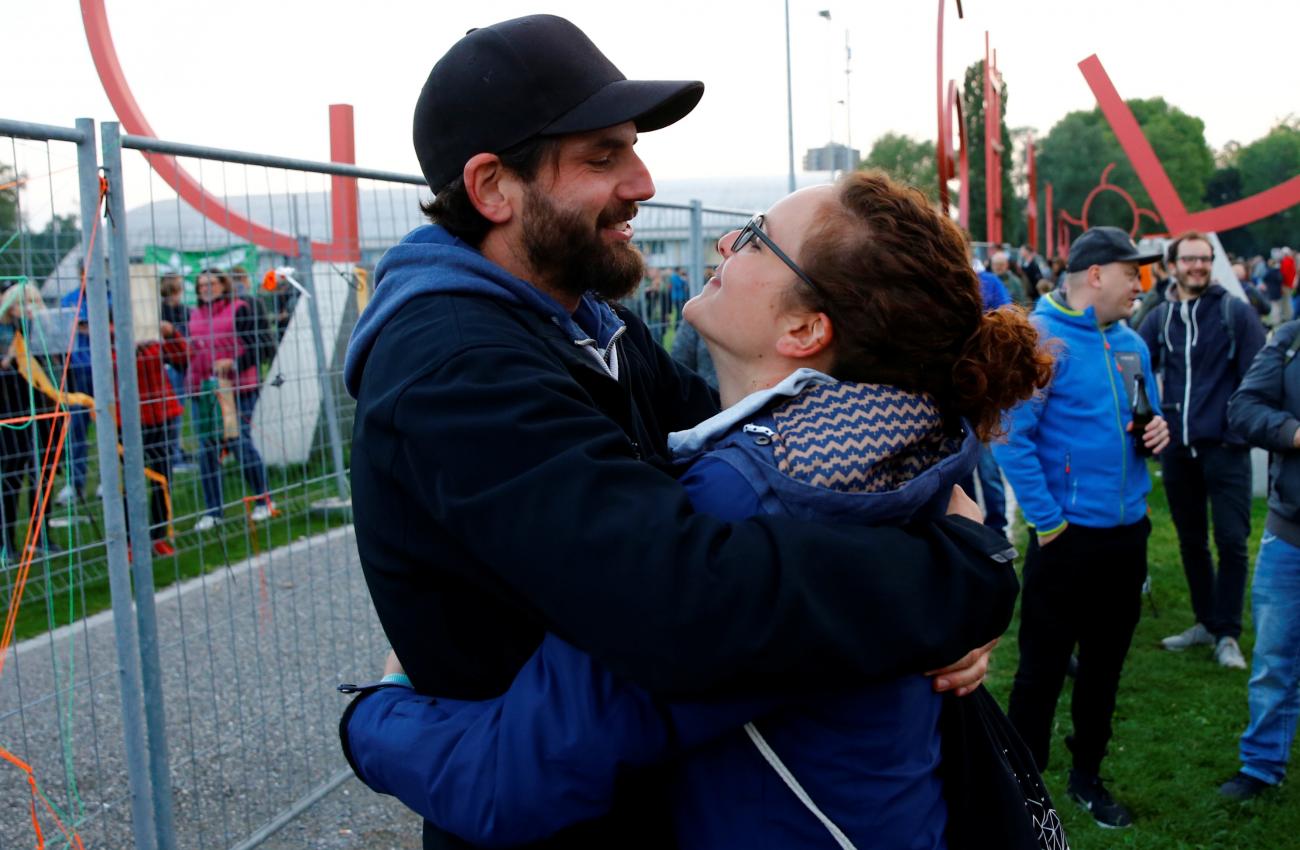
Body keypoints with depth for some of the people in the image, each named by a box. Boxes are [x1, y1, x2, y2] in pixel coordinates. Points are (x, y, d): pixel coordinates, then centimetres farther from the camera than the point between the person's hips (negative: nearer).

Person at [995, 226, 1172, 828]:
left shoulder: (1130, 343, 8)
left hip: (1127, 532, 7)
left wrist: (1157, 431, -3)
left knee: (1105, 663, 18)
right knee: (1042, 668, 5)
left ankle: (1087, 775, 36)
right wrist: (1048, 523, -17)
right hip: (1067, 537, -7)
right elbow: (1012, 437, -18)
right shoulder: (1040, 337, -15)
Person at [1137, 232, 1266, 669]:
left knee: (1231, 541, -3)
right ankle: (1207, 621, 28)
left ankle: (1227, 634, 9)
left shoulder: (1237, 313, -4)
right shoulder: (1160, 317, 7)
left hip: (1225, 446, -4)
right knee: (1191, 540, 13)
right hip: (1177, 447, 4)